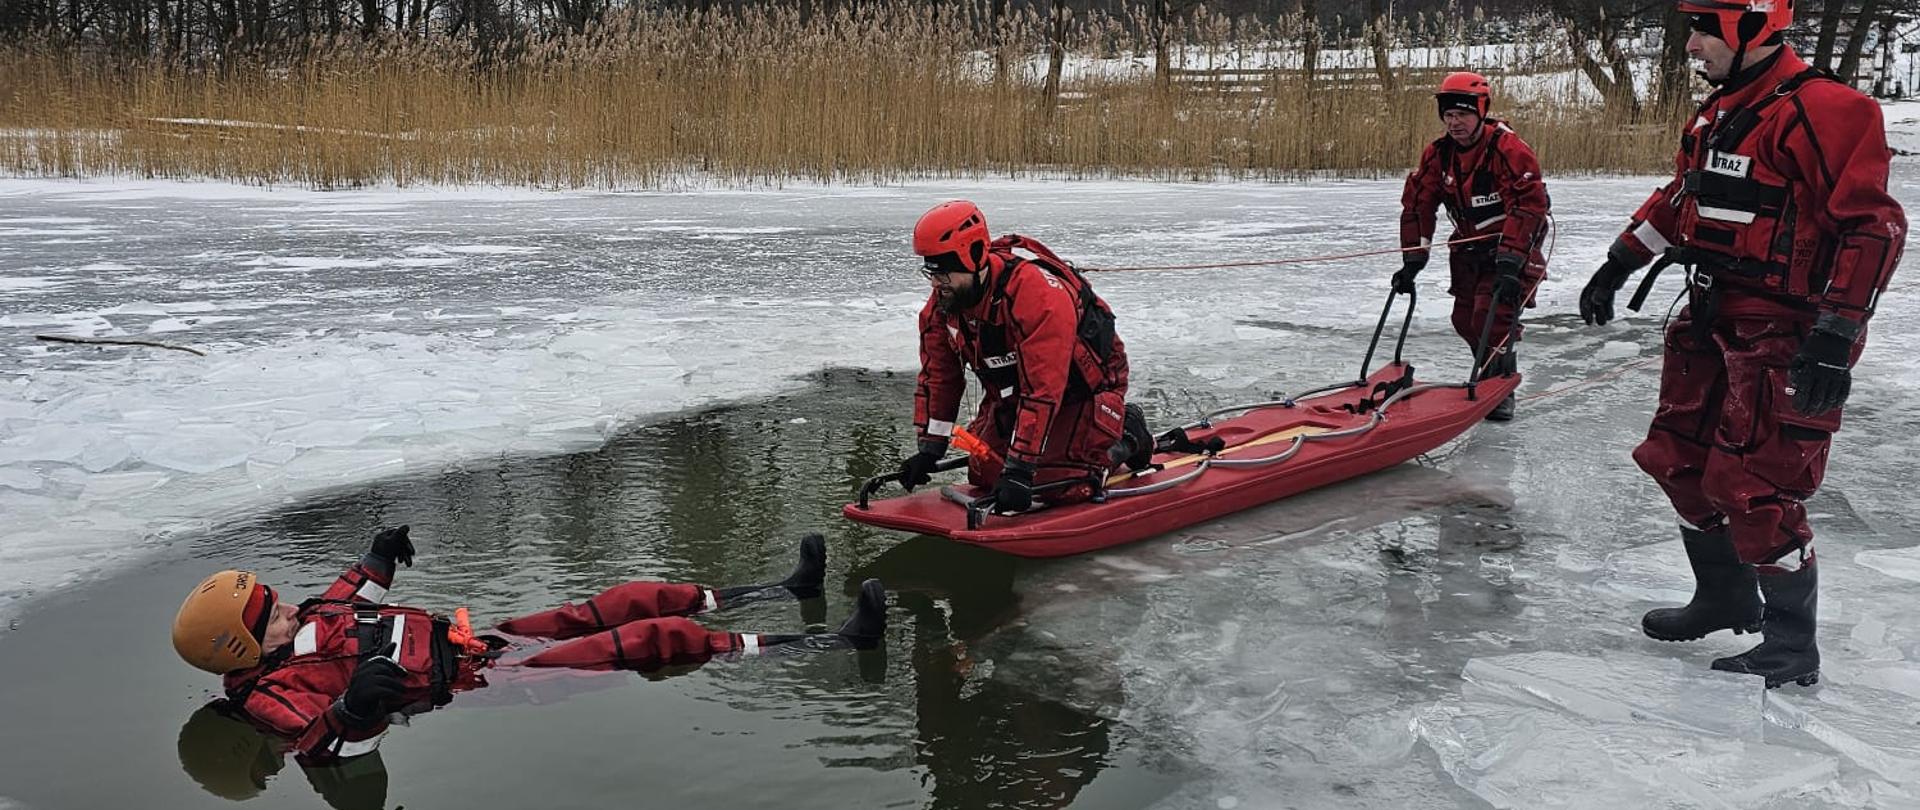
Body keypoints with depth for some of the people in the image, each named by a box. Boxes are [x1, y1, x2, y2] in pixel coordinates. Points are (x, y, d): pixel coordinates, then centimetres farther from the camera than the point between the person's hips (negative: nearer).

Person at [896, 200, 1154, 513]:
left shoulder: (1039, 295, -38)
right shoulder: (943, 302, -14)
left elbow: (1042, 393, -39)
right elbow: (937, 377, -2)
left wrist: (1019, 469, -40)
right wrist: (929, 450, -8)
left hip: (1083, 386, -7)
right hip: (1013, 391, 7)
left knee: (1056, 483, -19)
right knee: (984, 475, -4)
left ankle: (1123, 430, 7)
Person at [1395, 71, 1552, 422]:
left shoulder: (1508, 149, -23)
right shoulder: (1438, 154, -4)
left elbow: (1528, 207, -27)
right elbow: (1417, 204, 0)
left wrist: (1510, 261, -33)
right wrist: (1413, 259, -4)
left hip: (1513, 247, -7)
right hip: (1469, 247, 7)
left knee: (1494, 314, -19)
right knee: (1465, 319, 7)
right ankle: (1489, 376, 30)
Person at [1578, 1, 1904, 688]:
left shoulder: (1823, 110, -16)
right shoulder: (1718, 114, 12)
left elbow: (1873, 226, -20)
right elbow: (1678, 199, 25)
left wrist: (1835, 336, -25)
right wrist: (1617, 266, 26)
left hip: (1783, 334, -9)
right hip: (1713, 320, 9)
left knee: (1755, 490, -8)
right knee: (1681, 461, 14)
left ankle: (1792, 652, 8)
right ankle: (1726, 599, 35)